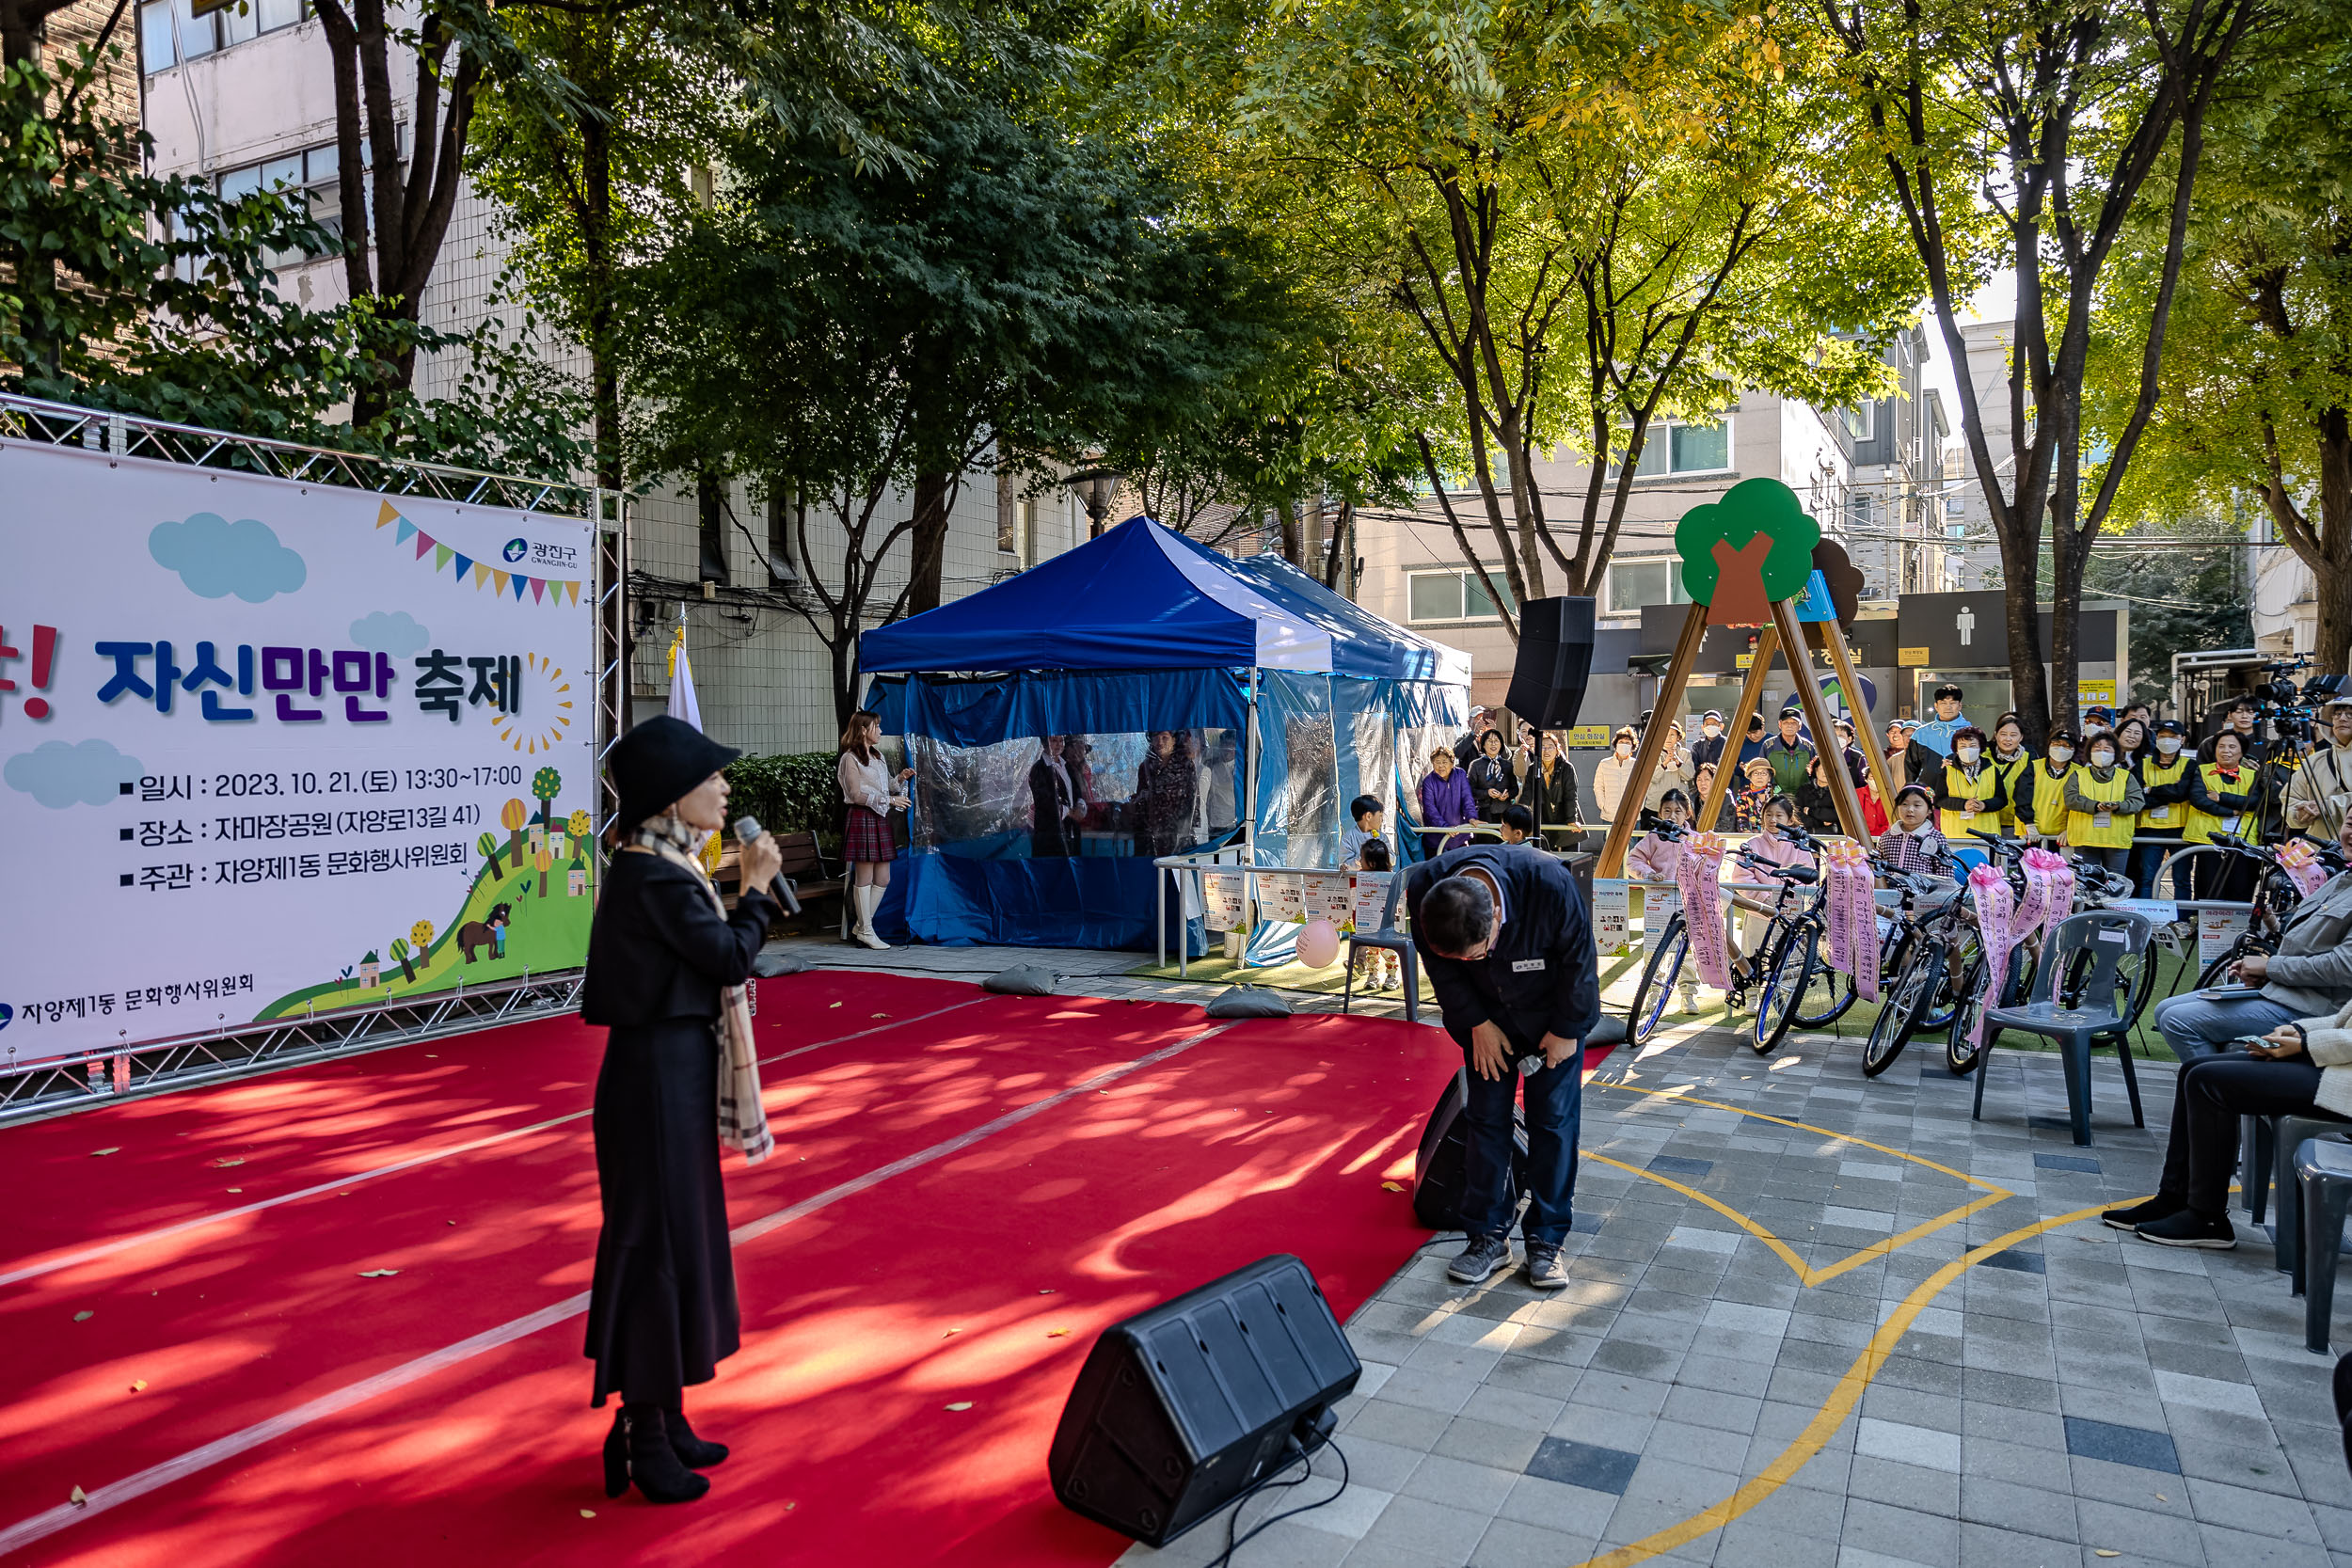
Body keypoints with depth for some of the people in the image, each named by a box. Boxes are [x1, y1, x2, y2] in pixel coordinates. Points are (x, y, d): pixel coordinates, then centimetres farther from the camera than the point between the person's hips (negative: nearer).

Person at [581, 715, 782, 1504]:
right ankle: (642, 1437, 16)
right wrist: (757, 888, -7)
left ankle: (665, 1418, 31)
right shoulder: (652, 875, -20)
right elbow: (729, 958, -17)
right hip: (657, 1076, -10)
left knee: (682, 1234, 17)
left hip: (676, 1070, 10)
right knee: (654, 1241, 1)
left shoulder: (663, 865, 10)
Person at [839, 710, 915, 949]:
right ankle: (866, 931, 3)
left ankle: (861, 926, 17)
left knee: (882, 879, 7)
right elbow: (858, 794, -13)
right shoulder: (850, 758, -7)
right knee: (864, 877, -3)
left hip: (881, 819, 8)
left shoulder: (878, 756, 18)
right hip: (862, 819, -8)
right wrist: (890, 800, -13)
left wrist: (900, 778, 4)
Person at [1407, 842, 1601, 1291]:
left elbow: (1578, 960, -19)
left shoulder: (1551, 885, -39)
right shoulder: (1422, 889, -31)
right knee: (1485, 1118, 2)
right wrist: (1477, 1024, -9)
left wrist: (1566, 1029, -10)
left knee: (1554, 1120, 0)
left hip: (1553, 1015, -2)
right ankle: (1489, 1237, 14)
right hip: (1487, 1016, 2)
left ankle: (1546, 1241, 11)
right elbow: (1439, 968, -11)